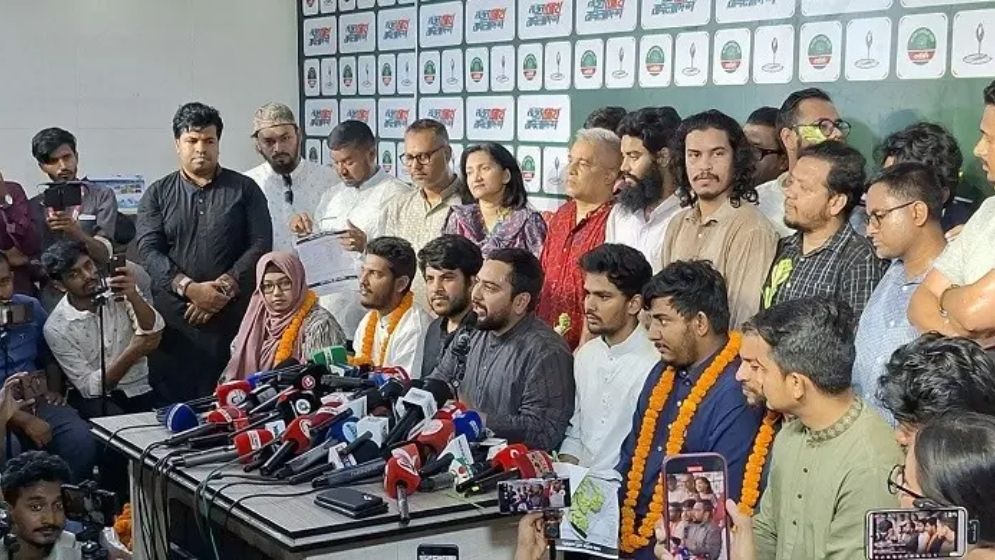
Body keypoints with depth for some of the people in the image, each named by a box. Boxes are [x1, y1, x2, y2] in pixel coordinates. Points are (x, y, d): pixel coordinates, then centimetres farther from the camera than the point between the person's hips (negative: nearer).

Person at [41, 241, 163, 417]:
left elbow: (154, 332, -17)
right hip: (95, 398, -3)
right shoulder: (56, 327, -11)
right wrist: (133, 352, -25)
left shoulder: (118, 289, -3)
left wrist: (134, 297, -35)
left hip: (140, 389, 3)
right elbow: (89, 386, -13)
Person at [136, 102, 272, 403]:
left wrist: (225, 288, -11)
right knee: (172, 404, 0)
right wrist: (190, 288, -14)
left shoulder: (245, 189, 10)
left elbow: (260, 245, 1)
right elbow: (149, 249, 1)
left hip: (233, 315, -1)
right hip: (174, 320, 1)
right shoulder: (157, 194, 12)